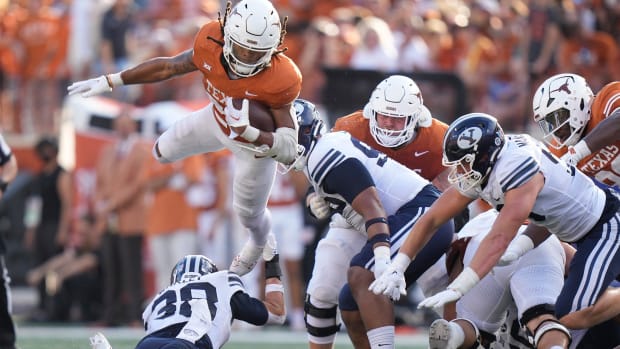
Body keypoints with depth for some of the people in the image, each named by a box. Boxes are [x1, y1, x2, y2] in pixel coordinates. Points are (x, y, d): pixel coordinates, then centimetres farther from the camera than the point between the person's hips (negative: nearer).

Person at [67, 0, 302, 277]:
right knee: (164, 152, 21)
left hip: (260, 140, -3)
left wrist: (250, 133, -58)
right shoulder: (211, 44, -33)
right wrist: (110, 82, -9)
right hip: (219, 117, 3)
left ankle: (260, 243, 58)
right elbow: (169, 67, -13)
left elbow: (289, 150, -39)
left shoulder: (279, 80, -45)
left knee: (248, 212, 21)